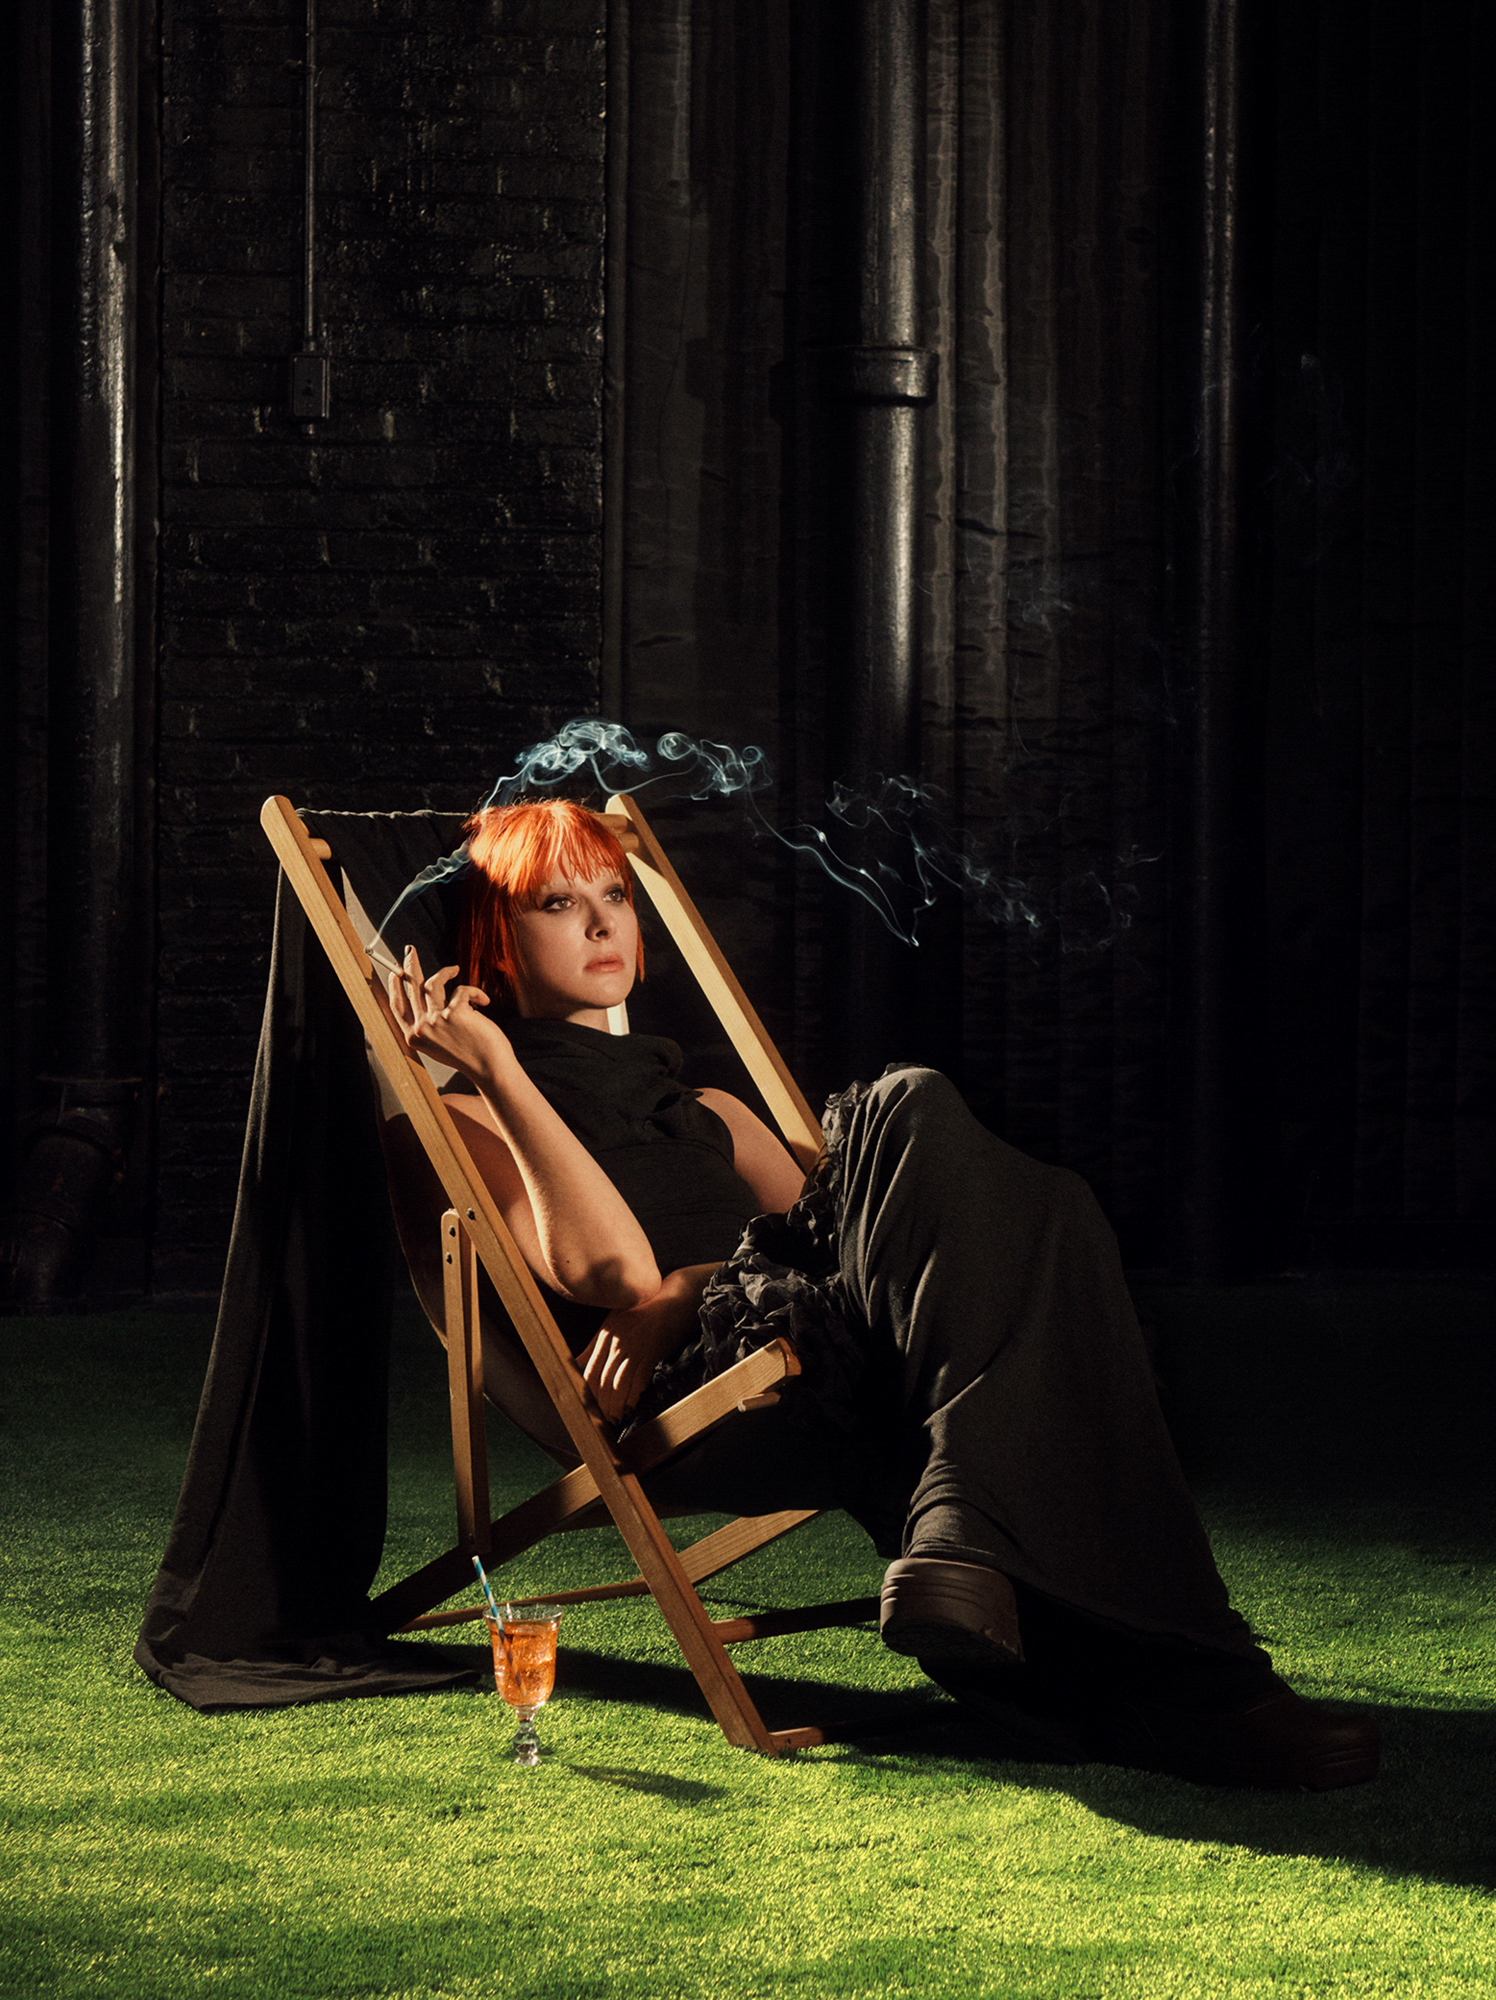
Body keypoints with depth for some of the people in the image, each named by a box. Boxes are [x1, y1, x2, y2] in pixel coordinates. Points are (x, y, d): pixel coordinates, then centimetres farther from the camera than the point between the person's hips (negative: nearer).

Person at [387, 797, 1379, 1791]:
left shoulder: (704, 1109, 39)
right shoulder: (473, 1117, 20)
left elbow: (818, 1229, 16)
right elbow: (609, 1267, -2)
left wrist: (686, 1286, -4)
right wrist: (495, 1063, -1)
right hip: (680, 1383, -5)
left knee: (1039, 1216, -26)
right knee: (908, 1114, -29)